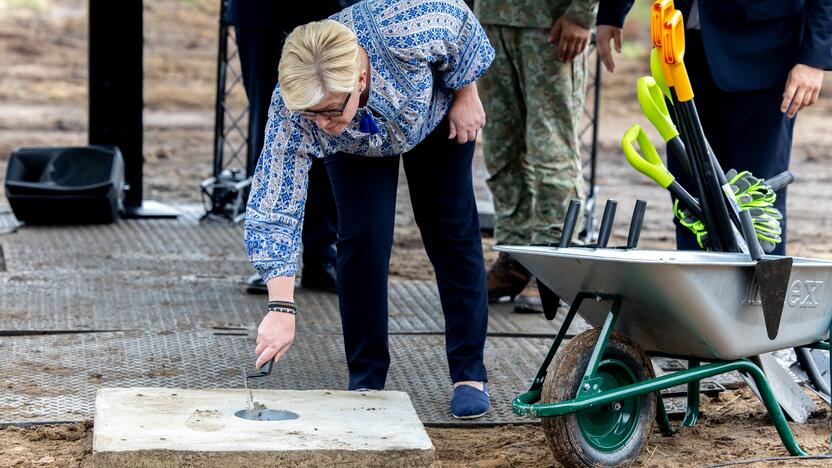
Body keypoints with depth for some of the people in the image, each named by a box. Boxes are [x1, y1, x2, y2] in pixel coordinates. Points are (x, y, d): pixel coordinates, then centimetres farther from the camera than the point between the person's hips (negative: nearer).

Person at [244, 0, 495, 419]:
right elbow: (272, 212, -37)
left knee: (453, 231, 0)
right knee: (362, 238, -13)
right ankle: (366, 380, 0)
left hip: (435, 113, 0)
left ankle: (469, 373, 9)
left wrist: (466, 94, -11)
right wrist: (281, 309, -45)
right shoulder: (291, 114, -40)